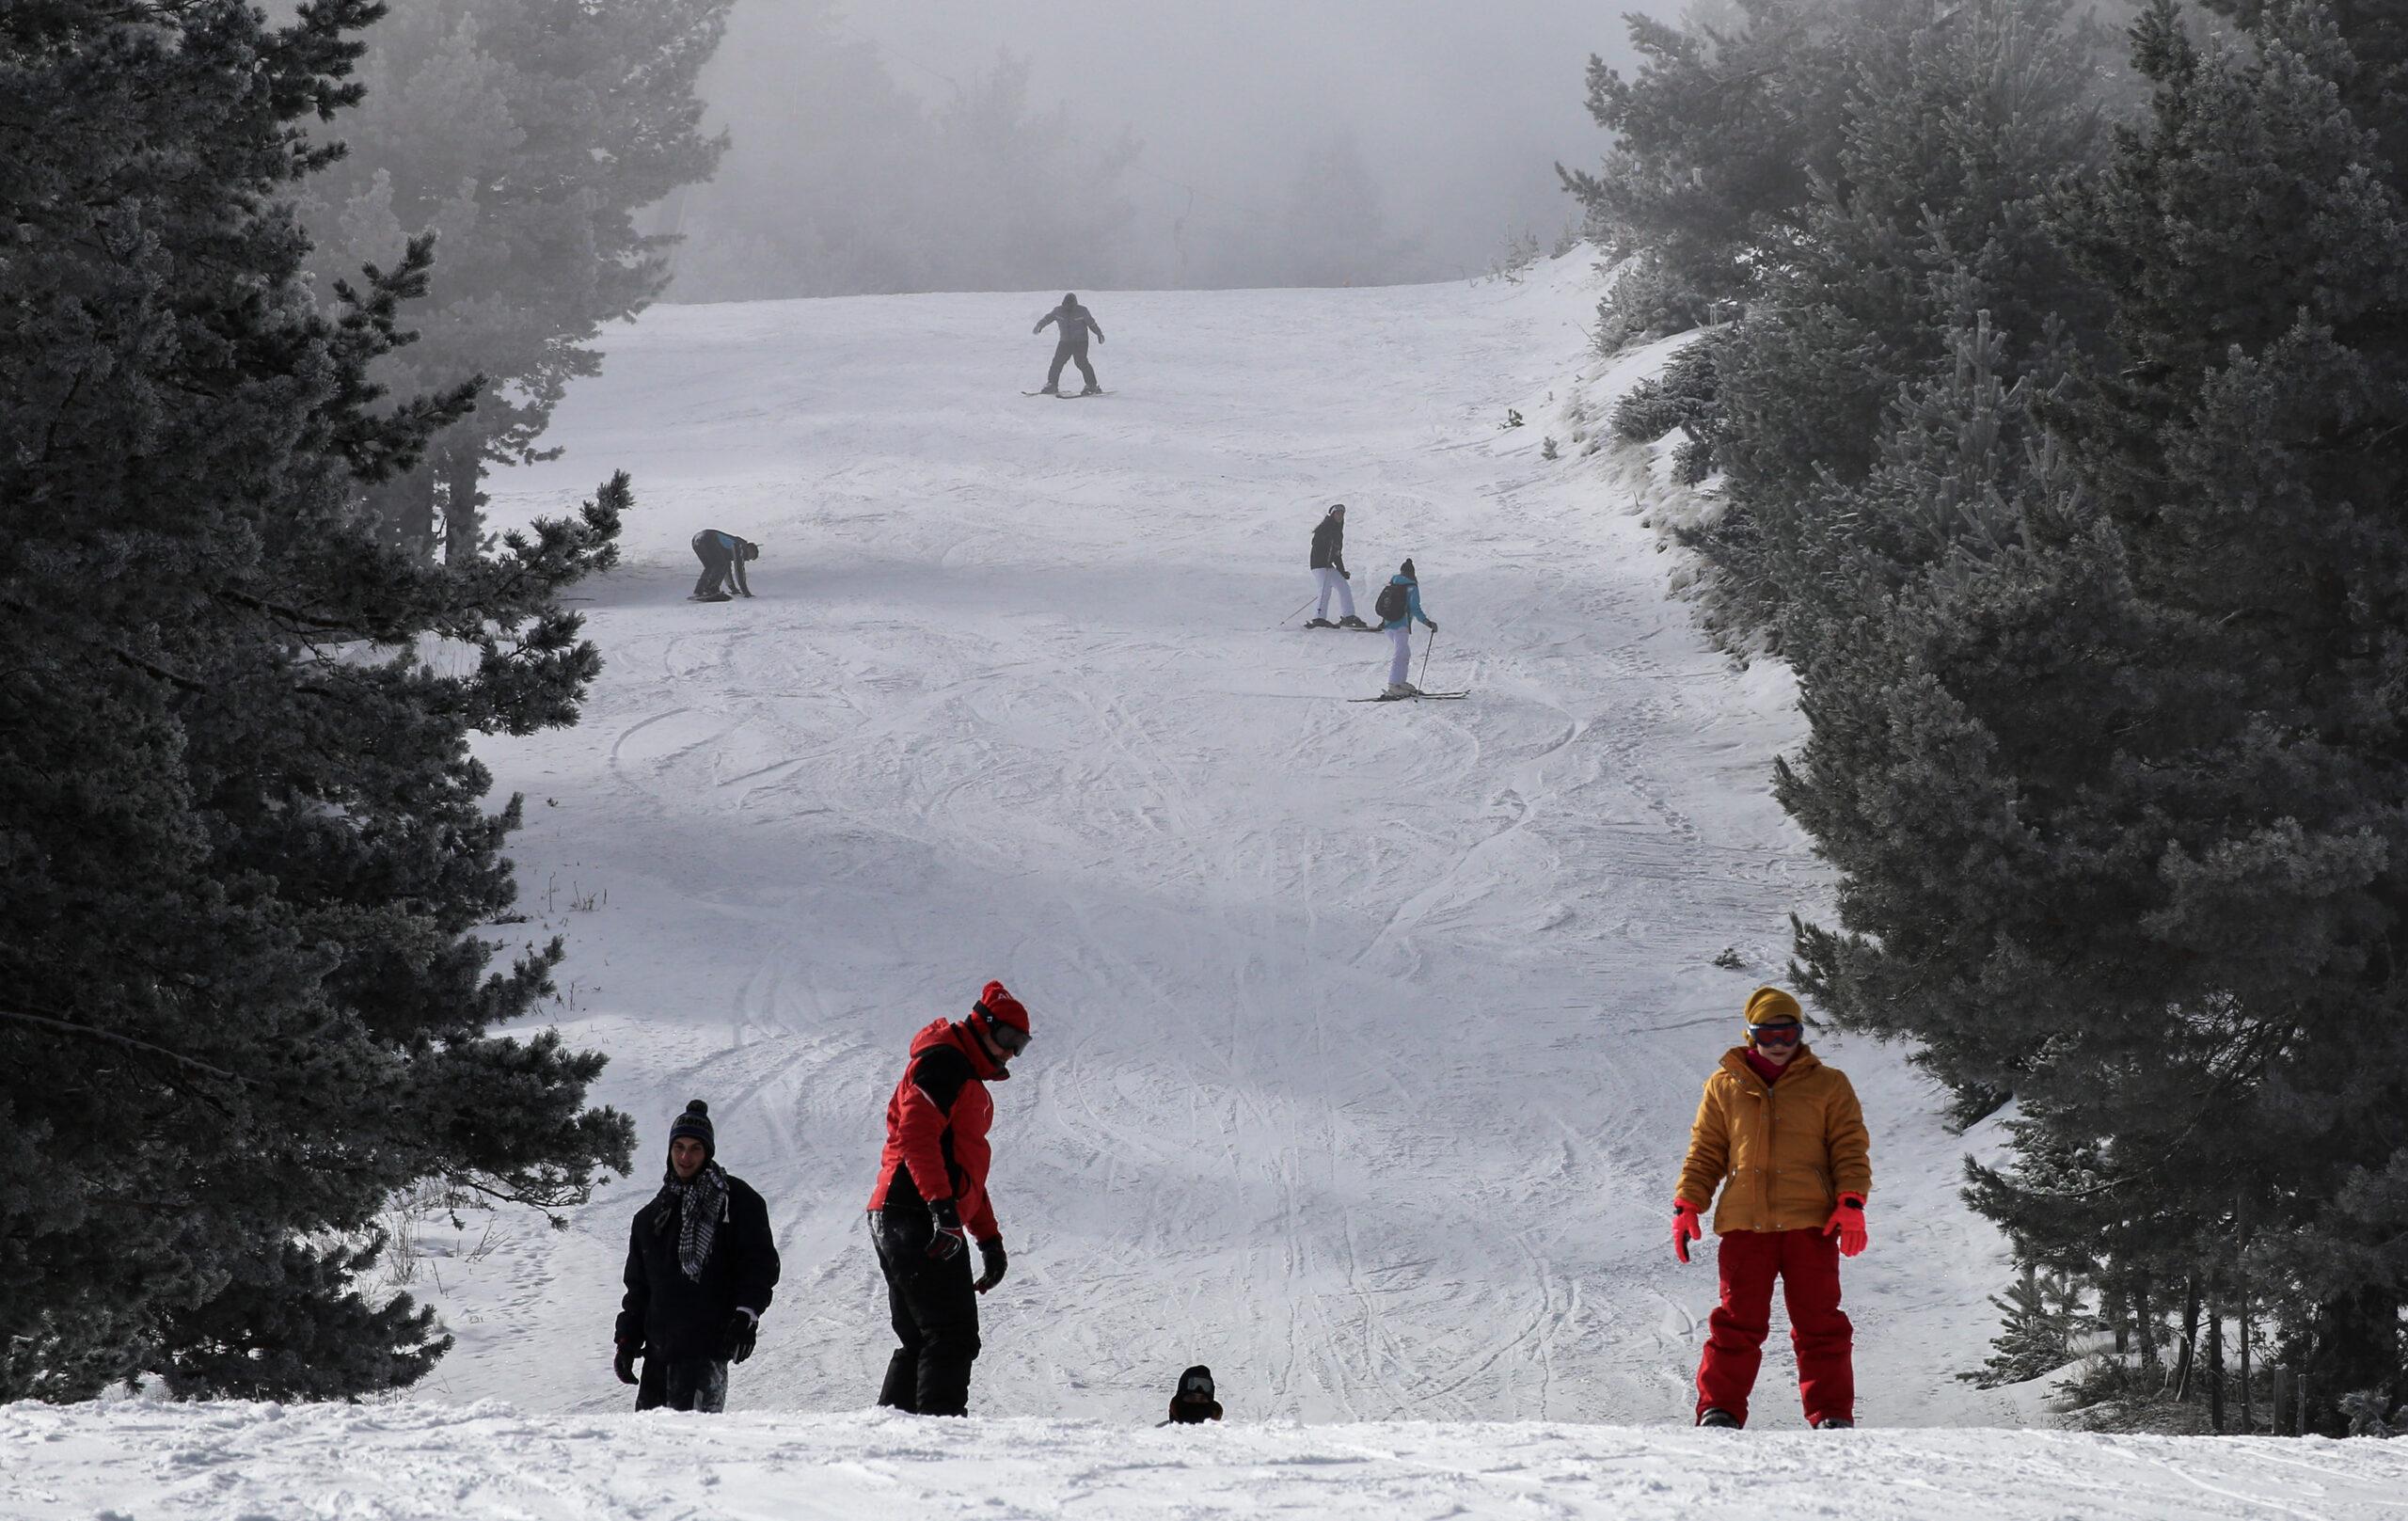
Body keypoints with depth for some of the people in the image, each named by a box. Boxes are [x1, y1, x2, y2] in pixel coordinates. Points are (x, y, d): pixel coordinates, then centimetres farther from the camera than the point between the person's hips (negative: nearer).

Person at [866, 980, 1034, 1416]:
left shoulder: (970, 1083, 28)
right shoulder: (943, 1063, -5)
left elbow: (967, 1168, 36)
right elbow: (916, 1135, -20)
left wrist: (989, 1238, 31)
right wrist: (943, 1206, -30)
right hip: (919, 1220, -11)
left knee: (922, 1340, 12)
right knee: (952, 1338, -15)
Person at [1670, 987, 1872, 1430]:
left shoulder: (1828, 1086, 10)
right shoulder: (1725, 1087, 13)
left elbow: (1850, 1148, 6)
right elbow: (1704, 1152, 16)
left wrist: (1851, 1203, -7)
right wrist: (1687, 1205, 5)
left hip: (1810, 1224, -1)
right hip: (1744, 1224, 1)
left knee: (1819, 1323, -2)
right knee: (1738, 1320, -3)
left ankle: (1831, 1414, 0)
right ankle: (1719, 1409, 0)